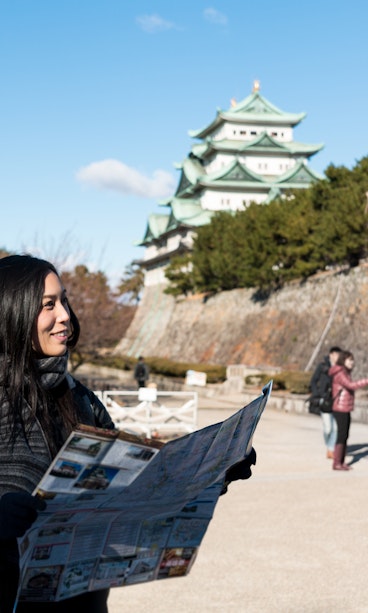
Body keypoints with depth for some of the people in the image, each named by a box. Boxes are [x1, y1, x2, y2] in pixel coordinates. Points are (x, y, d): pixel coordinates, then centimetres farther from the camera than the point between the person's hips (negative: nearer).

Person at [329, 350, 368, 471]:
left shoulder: (345, 373, 15)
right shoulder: (339, 374, -15)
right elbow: (351, 385, -29)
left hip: (346, 409, 9)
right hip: (340, 409, -9)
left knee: (345, 436, 10)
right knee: (341, 435, -8)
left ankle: (342, 462, 14)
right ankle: (336, 463, -4)